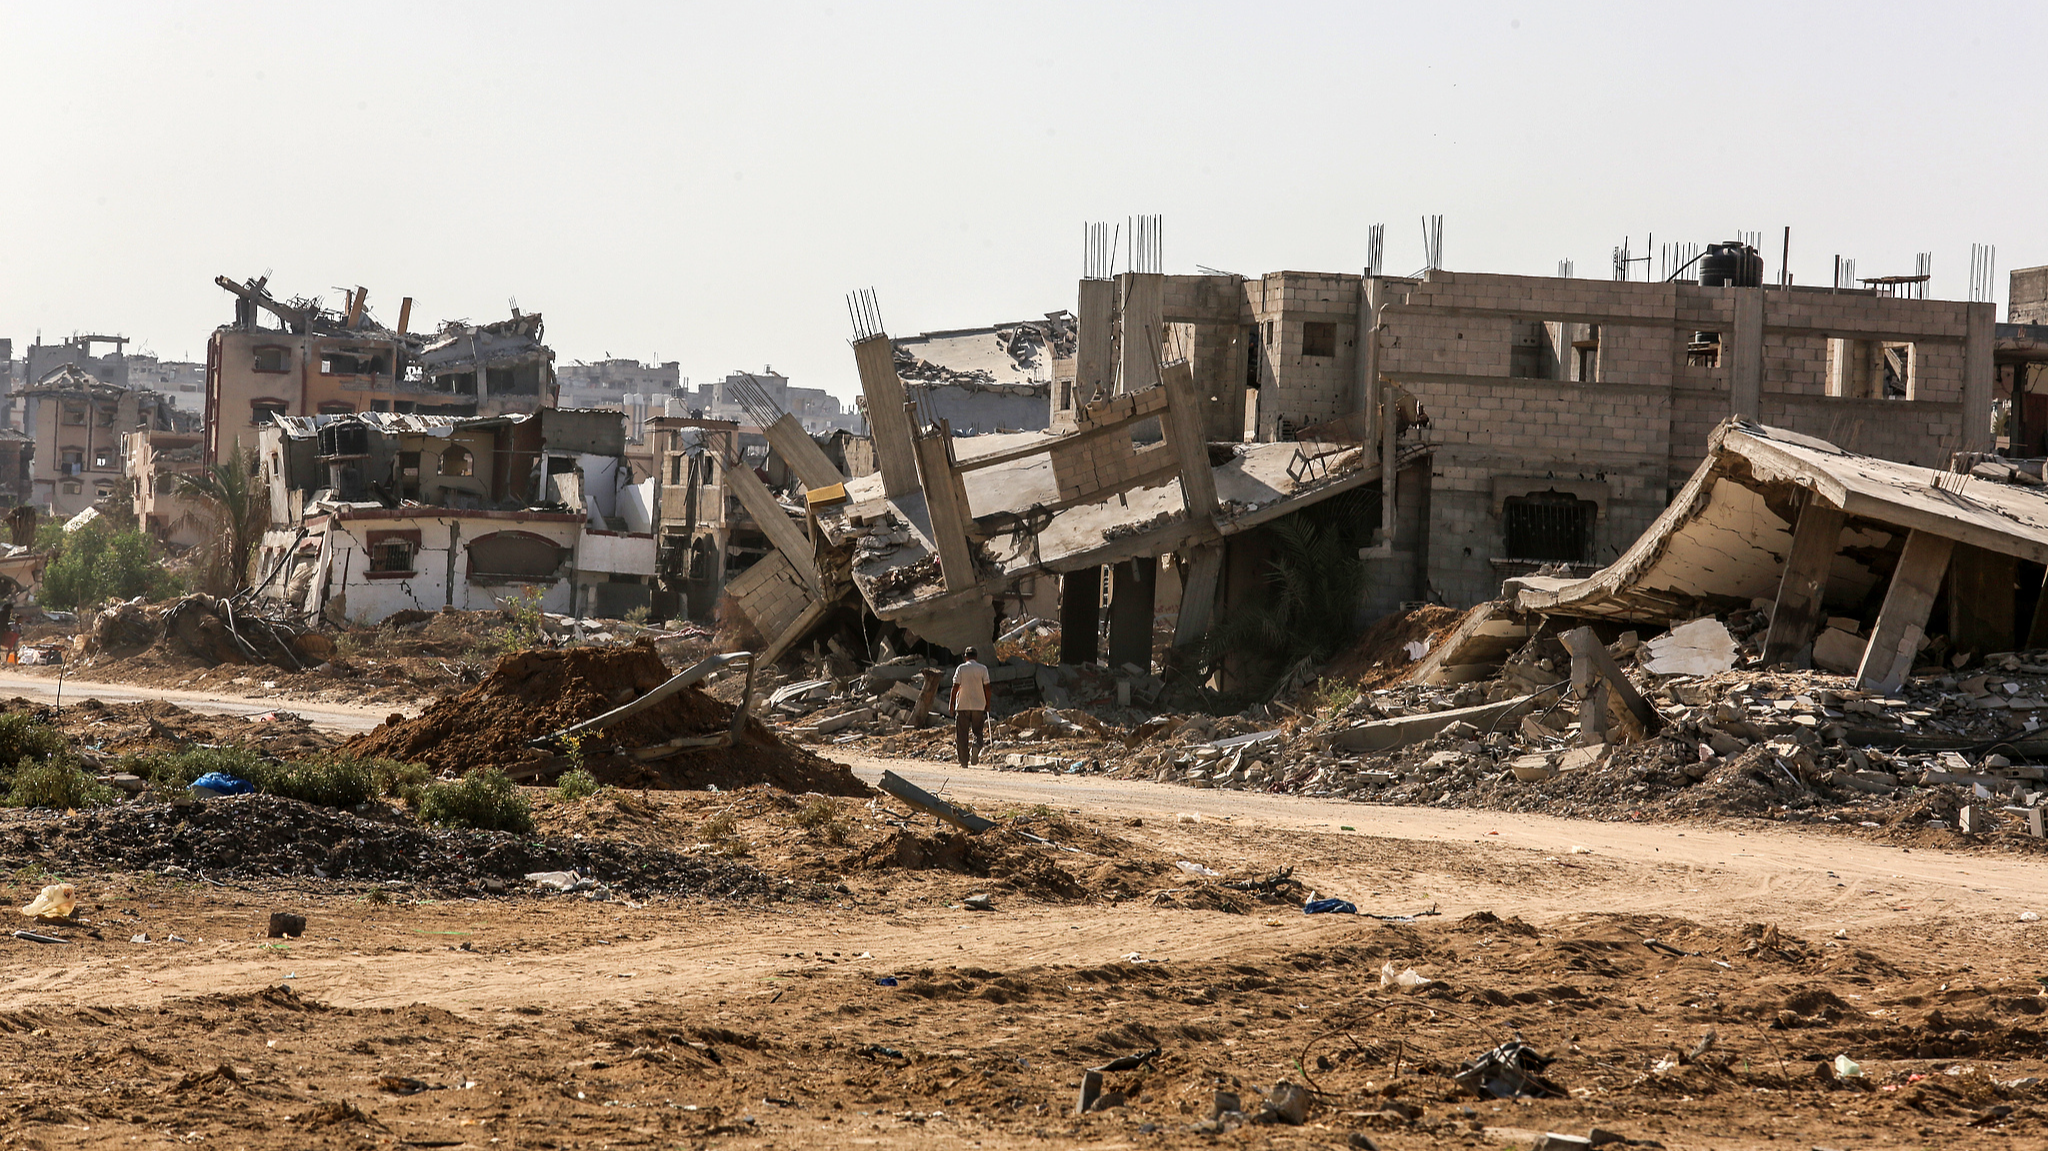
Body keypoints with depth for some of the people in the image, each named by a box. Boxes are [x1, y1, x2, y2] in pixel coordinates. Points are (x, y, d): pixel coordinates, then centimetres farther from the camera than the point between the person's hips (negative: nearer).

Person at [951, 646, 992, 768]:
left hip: (963, 705, -1)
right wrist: (988, 704, 8)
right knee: (978, 731, 11)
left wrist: (951, 703, 0)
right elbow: (987, 687, 1)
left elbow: (955, 687, -5)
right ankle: (977, 745, -21)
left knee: (962, 735, 5)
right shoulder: (983, 669, 3)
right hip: (979, 706, 1)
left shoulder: (961, 669, -1)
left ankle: (964, 761, 3)